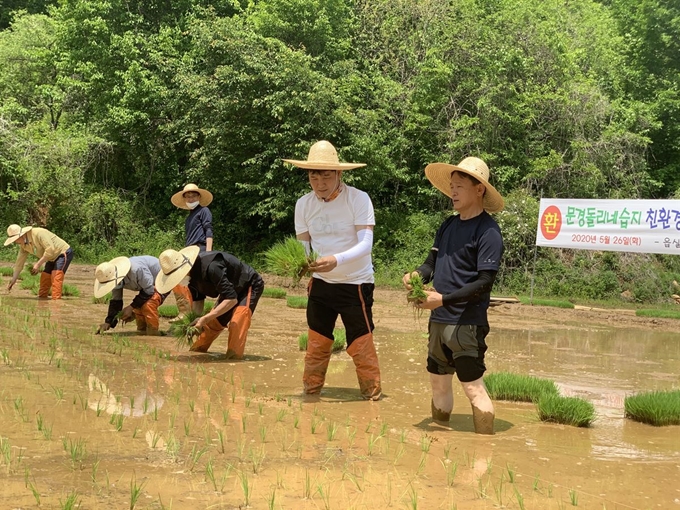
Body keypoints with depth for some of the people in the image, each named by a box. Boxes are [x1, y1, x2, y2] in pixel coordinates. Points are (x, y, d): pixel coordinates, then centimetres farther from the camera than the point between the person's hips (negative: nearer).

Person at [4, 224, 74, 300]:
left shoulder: (38, 233, -29)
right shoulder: (23, 245, -2)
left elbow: (51, 249, -34)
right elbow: (19, 262, 6)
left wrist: (38, 264, -29)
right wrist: (13, 280, 7)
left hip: (64, 252, -9)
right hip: (53, 258, 9)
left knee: (56, 276, -22)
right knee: (44, 278, 5)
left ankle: (56, 300, -27)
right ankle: (41, 299, 16)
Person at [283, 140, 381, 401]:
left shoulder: (358, 199, -17)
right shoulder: (303, 204, -3)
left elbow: (366, 244, -25)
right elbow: (302, 245, 2)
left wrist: (336, 260, -42)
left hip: (355, 283, -4)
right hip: (320, 283, 4)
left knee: (360, 344, -3)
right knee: (316, 343, 12)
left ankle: (372, 394, 12)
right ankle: (311, 390, 26)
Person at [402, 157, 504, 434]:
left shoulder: (488, 230, -11)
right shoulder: (448, 225, 12)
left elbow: (484, 282, -16)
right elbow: (432, 262, 15)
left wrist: (444, 299, -23)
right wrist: (416, 275, -8)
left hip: (466, 324, -8)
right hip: (438, 320, 8)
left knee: (473, 386, -7)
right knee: (439, 382, 16)